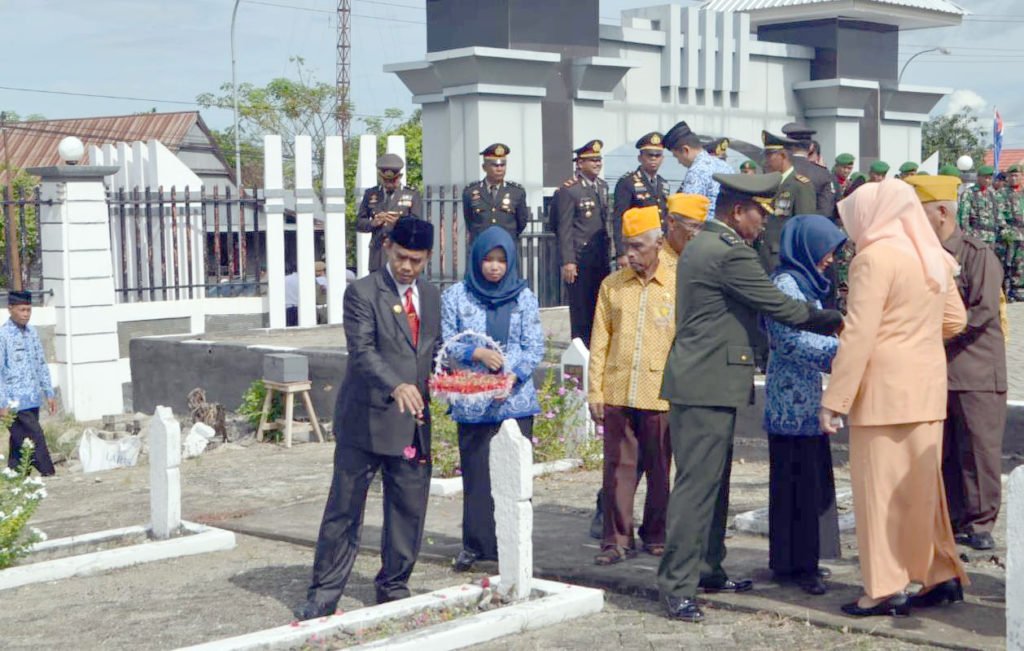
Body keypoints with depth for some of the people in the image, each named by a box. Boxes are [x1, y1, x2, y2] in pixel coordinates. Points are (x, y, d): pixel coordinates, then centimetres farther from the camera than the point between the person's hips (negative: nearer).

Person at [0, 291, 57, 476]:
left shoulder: (32, 332, 11)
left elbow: (41, 364, 18)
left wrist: (49, 393, 16)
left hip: (33, 400, 6)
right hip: (16, 403, -6)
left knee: (20, 444, 11)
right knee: (36, 440, -9)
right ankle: (49, 475, -5)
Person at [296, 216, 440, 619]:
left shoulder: (432, 297, 13)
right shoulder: (362, 292, -6)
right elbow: (362, 350, -18)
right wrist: (396, 386, -33)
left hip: (415, 422, 5)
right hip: (366, 420, -5)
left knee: (409, 511, 9)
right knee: (344, 510, 1)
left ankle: (394, 588, 24)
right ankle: (323, 594, 10)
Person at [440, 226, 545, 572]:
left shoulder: (523, 296, 6)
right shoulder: (455, 296, 5)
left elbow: (535, 346, 1)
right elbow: (446, 344, 3)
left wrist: (513, 376, -15)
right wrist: (477, 353, -15)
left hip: (516, 399, 0)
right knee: (475, 473, 3)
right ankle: (475, 544, 15)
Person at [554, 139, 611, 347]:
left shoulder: (603, 186, 13)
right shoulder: (569, 190, -9)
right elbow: (564, 228, -11)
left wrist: (607, 251, 14)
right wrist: (567, 261, -16)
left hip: (601, 258, 7)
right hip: (579, 259, -6)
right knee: (580, 308, -1)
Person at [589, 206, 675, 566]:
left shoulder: (678, 284, 1)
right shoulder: (612, 285, 7)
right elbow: (599, 343, 8)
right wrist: (594, 391, 3)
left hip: (661, 395, -2)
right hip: (617, 393, 2)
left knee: (659, 469, 8)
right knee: (618, 467, 3)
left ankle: (656, 536, 21)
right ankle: (617, 539, 10)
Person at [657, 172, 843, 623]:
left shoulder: (700, 247, 16)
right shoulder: (730, 254, -16)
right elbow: (780, 307, -13)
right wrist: (835, 321, 0)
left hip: (700, 380, 11)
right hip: (708, 385, -11)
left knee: (712, 480, 17)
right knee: (697, 482, -8)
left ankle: (707, 568, 26)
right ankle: (677, 585, -6)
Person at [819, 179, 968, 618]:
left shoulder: (875, 258, -13)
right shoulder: (933, 257, 10)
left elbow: (859, 335, -17)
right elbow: (954, 320, 17)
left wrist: (834, 400, -15)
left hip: (885, 386, -8)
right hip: (928, 384, 8)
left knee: (880, 485, -1)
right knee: (922, 482, 15)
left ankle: (885, 590, 3)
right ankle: (942, 575, 21)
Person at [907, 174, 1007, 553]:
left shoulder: (979, 255, -6)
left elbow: (983, 311, -15)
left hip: (976, 374, -6)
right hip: (932, 374, 6)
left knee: (979, 451, -1)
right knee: (941, 454, 9)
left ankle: (980, 523, 10)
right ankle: (953, 521, 19)